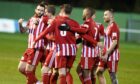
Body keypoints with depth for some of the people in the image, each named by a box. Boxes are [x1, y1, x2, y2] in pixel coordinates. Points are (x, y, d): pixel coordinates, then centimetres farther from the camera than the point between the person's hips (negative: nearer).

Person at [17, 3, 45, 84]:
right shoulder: (31, 19, 14)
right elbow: (23, 31, 16)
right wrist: (20, 24, -5)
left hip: (37, 49, -7)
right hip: (30, 47, 8)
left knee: (28, 70, -9)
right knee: (21, 68, 9)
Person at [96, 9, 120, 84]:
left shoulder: (114, 27, -14)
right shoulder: (108, 27, 16)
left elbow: (114, 42, -21)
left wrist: (106, 54, -22)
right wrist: (104, 53, 18)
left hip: (112, 55, -10)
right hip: (106, 55, 10)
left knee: (112, 75, -5)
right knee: (99, 72, 7)